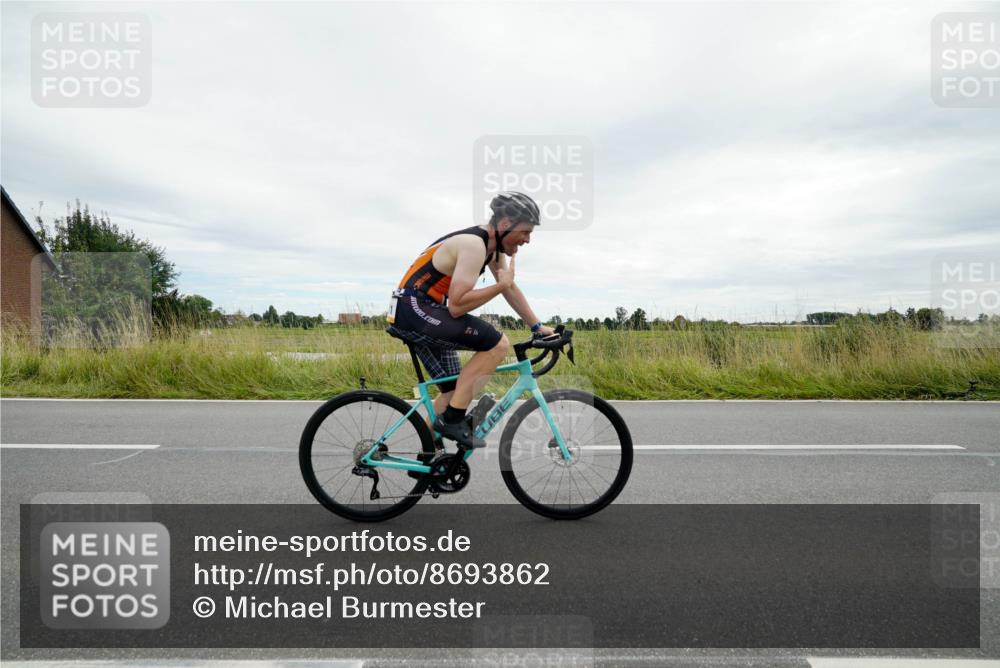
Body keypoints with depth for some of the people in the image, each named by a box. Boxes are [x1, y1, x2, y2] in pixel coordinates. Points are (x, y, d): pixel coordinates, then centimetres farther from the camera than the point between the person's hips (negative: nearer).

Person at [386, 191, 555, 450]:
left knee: (455, 389, 12)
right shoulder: (473, 244, -20)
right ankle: (452, 419, -11)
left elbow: (510, 288, 19)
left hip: (417, 314, 10)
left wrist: (537, 326, 19)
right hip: (413, 309, -10)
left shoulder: (494, 246, 9)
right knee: (498, 343, -18)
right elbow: (457, 306, -26)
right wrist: (501, 285, -18)